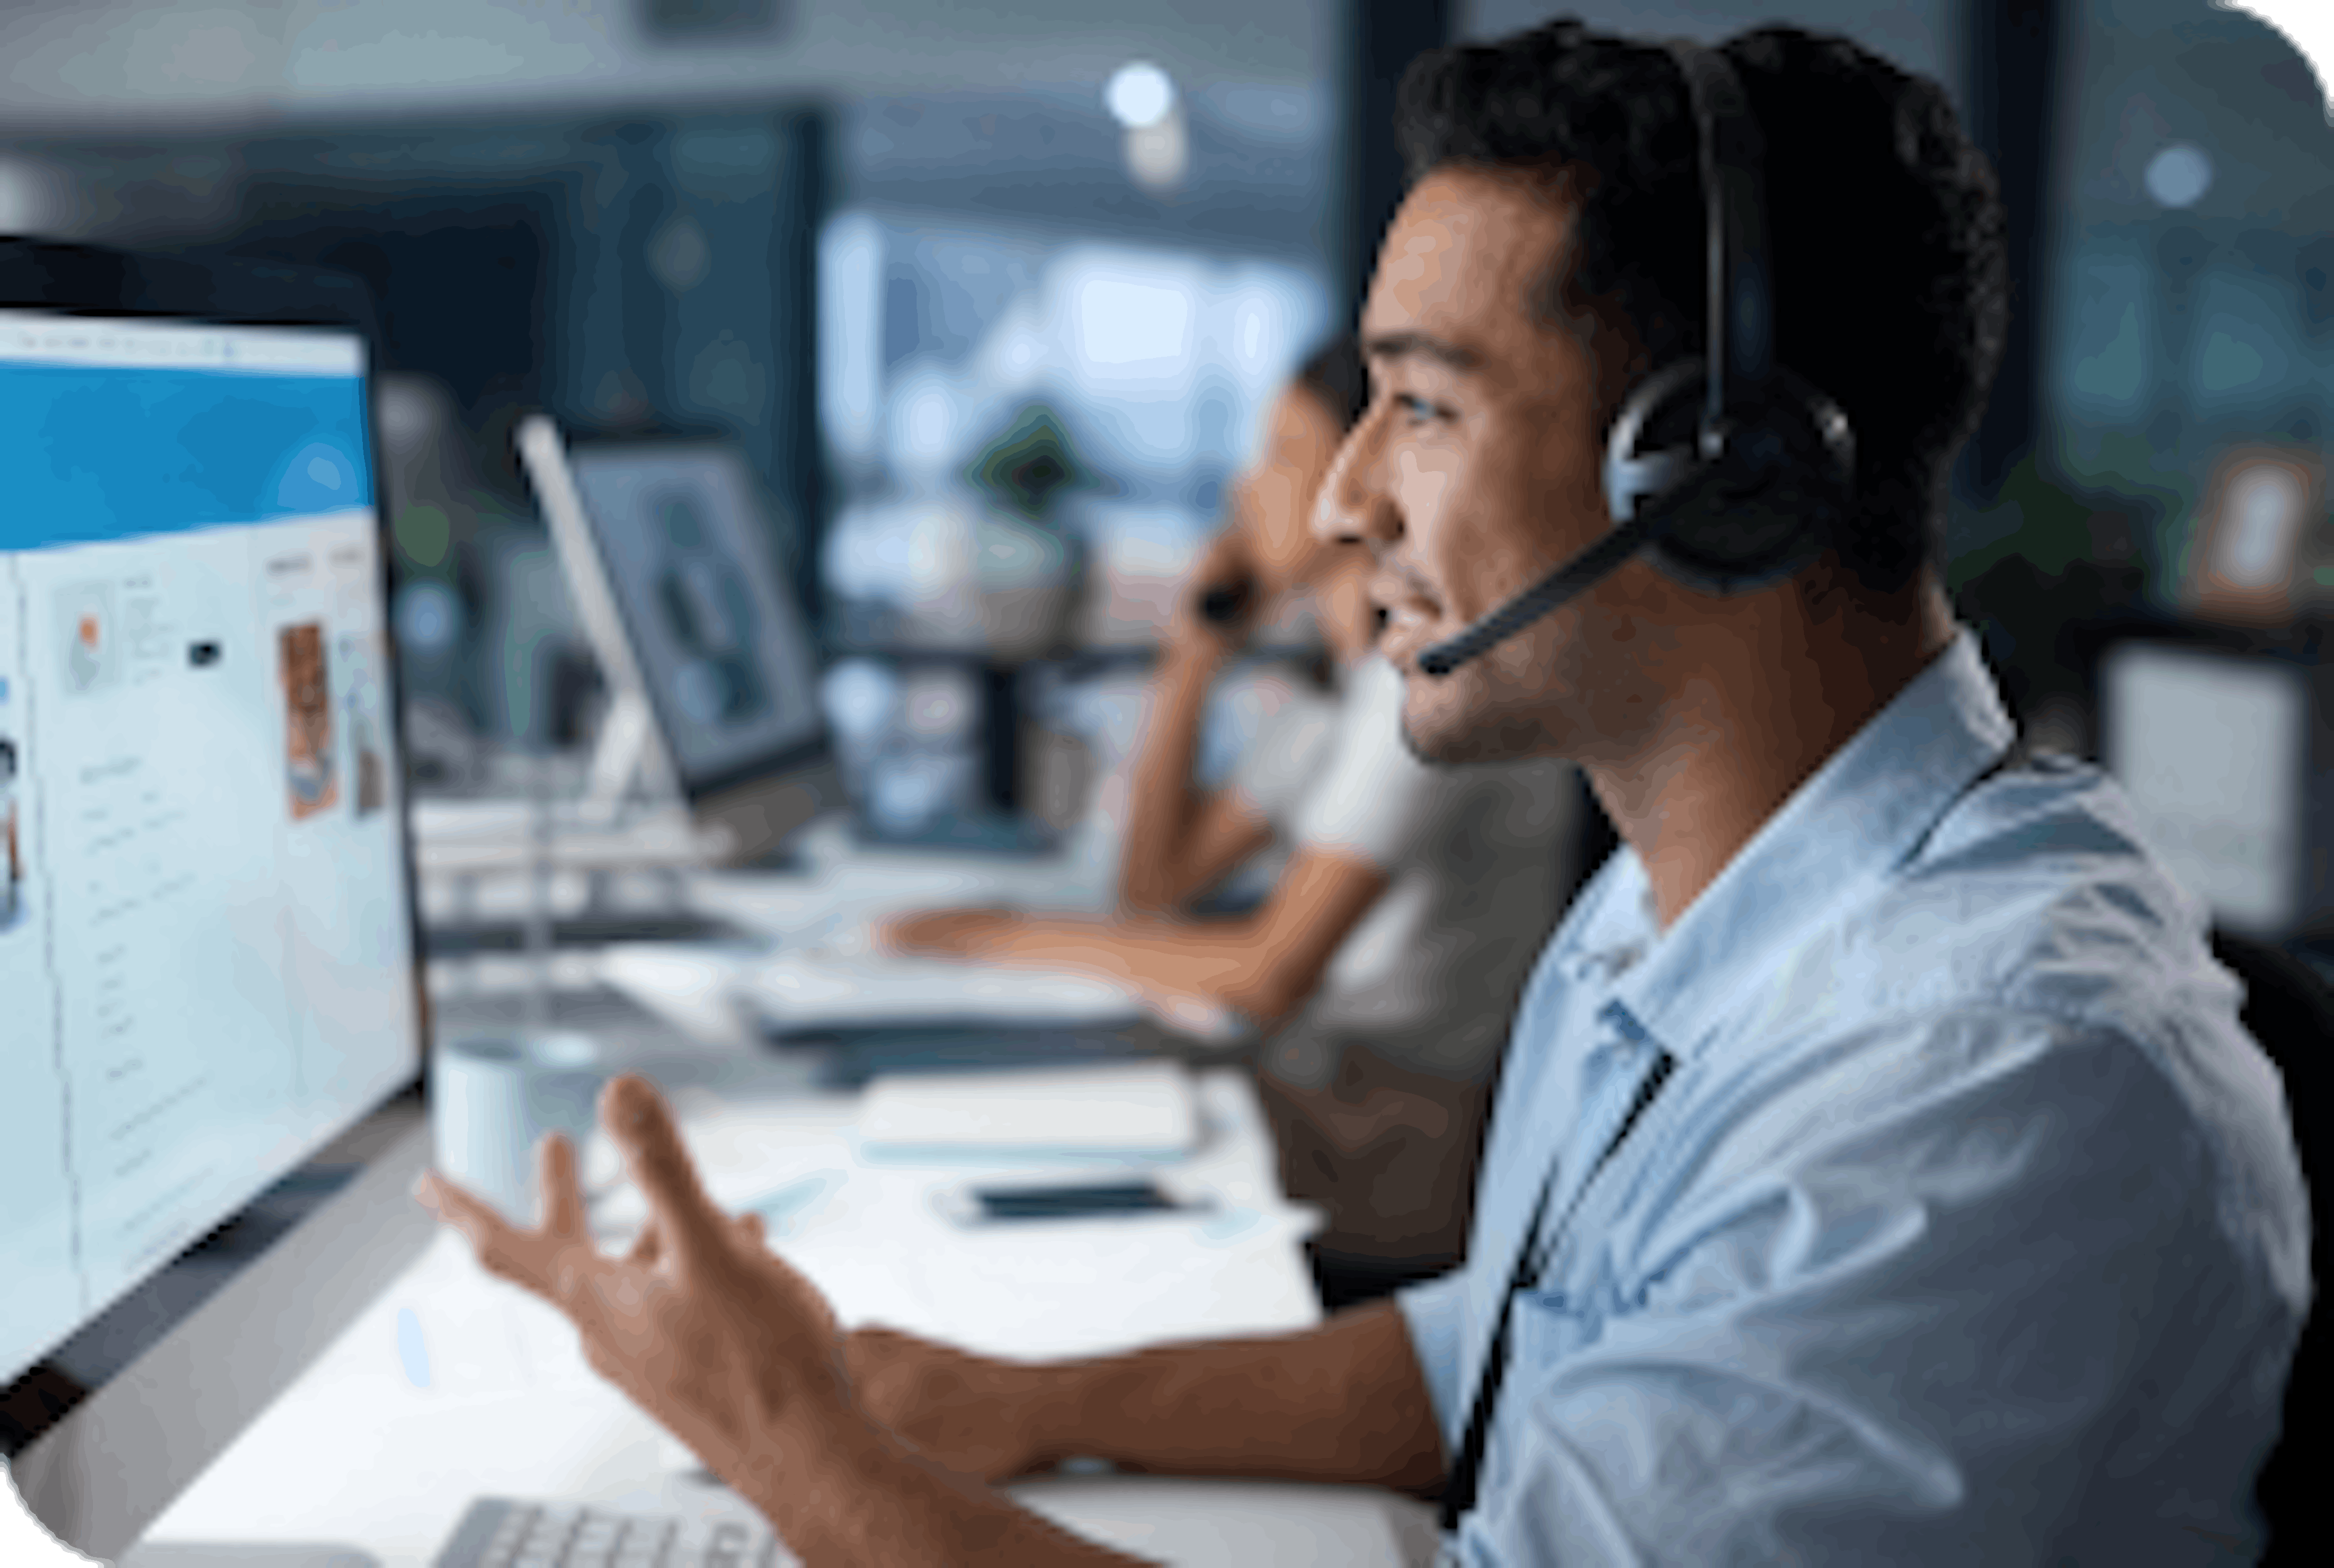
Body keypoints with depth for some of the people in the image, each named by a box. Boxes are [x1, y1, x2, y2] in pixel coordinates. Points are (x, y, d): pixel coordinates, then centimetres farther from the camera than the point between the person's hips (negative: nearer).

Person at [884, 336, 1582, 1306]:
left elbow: (1273, 972, -22)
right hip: (1300, 1086, 9)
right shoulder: (1330, 686, 16)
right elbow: (1159, 882, 17)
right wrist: (1193, 659, 11)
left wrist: (1017, 936, -14)